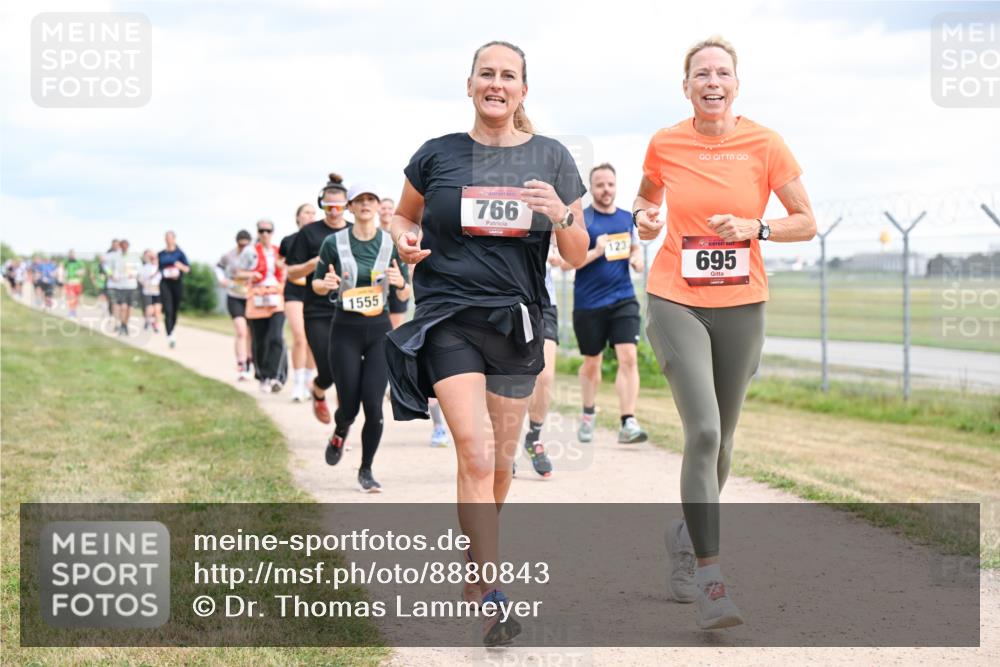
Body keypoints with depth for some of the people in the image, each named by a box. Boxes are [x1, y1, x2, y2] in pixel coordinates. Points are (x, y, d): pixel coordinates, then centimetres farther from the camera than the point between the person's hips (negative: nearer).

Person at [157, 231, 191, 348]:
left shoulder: (179, 253, 3)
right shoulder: (161, 254, 10)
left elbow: (188, 269, -3)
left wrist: (181, 266, -21)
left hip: (177, 283, 0)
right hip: (165, 283, 0)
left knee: (175, 310, 9)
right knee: (168, 310, -15)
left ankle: (171, 333, 30)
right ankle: (170, 336, -24)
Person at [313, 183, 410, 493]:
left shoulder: (391, 244, 1)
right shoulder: (334, 243, -3)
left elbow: (405, 295, 5)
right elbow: (317, 285, 6)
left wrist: (400, 283, -17)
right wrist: (327, 283, -17)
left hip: (380, 331, 1)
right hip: (345, 330, -1)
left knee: (373, 405, -7)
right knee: (349, 406, -1)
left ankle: (366, 471, 11)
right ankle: (339, 434, 37)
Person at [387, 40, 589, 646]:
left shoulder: (551, 158, 4)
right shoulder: (438, 155, 1)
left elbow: (578, 256, 6)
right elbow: (404, 215, 18)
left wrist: (560, 214, -15)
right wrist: (404, 239, -5)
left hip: (517, 321, 2)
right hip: (448, 319, -2)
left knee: (501, 462, 10)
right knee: (476, 455, -16)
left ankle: (477, 555, 37)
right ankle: (491, 598, -15)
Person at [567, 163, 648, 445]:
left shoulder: (626, 218, 9)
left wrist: (637, 259, 4)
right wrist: (596, 252, -22)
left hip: (623, 300, 3)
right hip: (588, 304, -3)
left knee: (628, 357, -13)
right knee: (591, 363, 11)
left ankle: (628, 423, -16)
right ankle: (588, 415, 36)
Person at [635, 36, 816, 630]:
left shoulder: (764, 144, -4)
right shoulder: (665, 145, 0)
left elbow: (807, 223, 0)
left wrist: (753, 228, -16)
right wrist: (645, 217, -1)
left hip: (741, 307, 2)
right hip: (676, 302, -1)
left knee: (720, 440, 11)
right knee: (703, 431, -18)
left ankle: (687, 534, 39)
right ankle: (711, 581, -15)